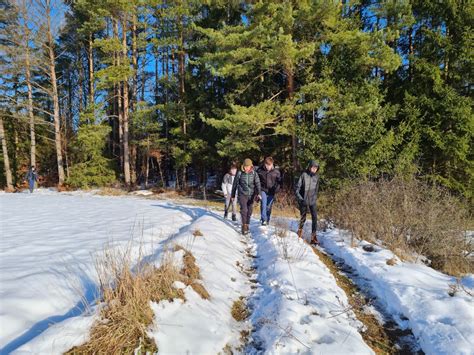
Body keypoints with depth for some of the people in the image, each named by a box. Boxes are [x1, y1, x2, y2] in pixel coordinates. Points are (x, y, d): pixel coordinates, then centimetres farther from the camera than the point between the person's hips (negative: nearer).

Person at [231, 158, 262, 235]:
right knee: (244, 209, -17)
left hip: (251, 195, 2)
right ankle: (244, 226, -10)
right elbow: (235, 185, 6)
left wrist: (259, 193, -28)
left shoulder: (254, 174, -1)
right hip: (242, 194, -2)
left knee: (249, 211, 9)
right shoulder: (239, 173, -3)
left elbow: (258, 184, -11)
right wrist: (233, 195, 11)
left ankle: (247, 224, 27)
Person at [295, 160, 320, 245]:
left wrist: (315, 197, 9)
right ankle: (300, 231, 35)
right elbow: (297, 188, -9)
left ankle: (313, 237, -4)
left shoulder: (317, 176, 2)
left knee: (314, 217, -10)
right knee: (303, 218, 8)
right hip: (303, 201, -2)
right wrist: (300, 199, -14)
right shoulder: (304, 175, -10)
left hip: (312, 201, 2)